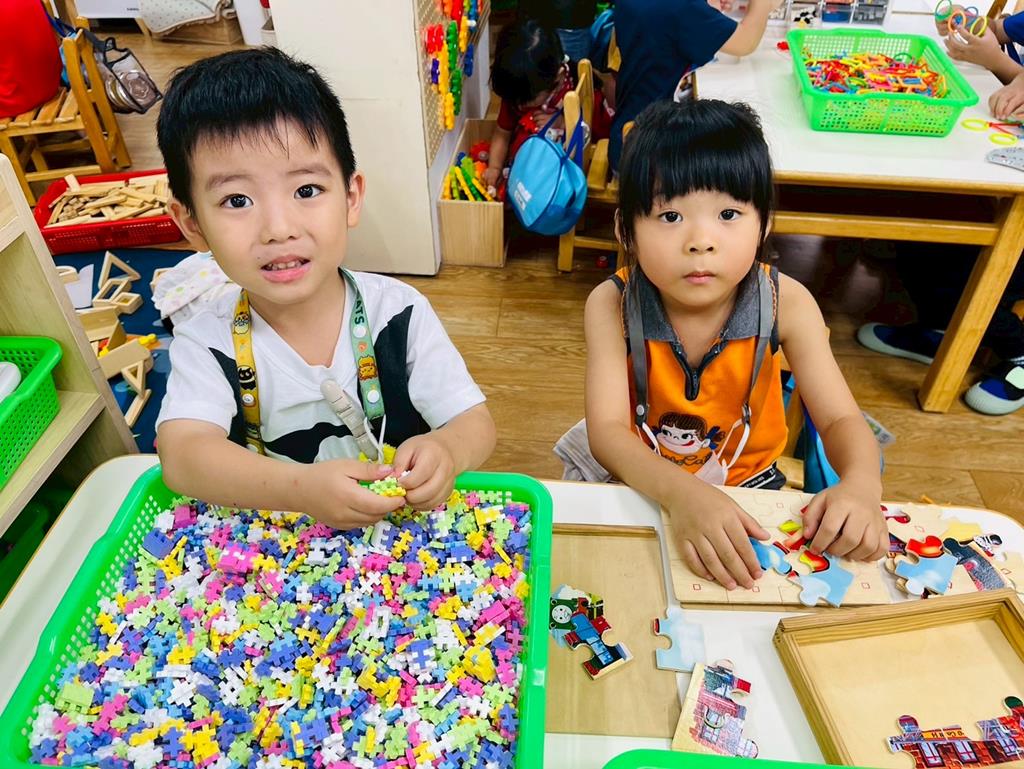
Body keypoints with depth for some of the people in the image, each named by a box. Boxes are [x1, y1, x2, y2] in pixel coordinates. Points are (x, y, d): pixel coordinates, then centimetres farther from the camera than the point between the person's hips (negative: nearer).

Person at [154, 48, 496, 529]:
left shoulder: (398, 314, -12)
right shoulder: (206, 343, -11)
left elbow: (475, 424, -11)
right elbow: (182, 454, -24)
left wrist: (446, 450, -35)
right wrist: (300, 489, -42)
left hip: (404, 532, 0)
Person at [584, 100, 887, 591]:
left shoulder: (785, 303, -19)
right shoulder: (612, 305, -22)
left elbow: (840, 420, -15)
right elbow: (608, 431, -29)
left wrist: (860, 484, -38)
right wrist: (682, 494, -48)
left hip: (750, 482, 2)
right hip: (644, 485, -2)